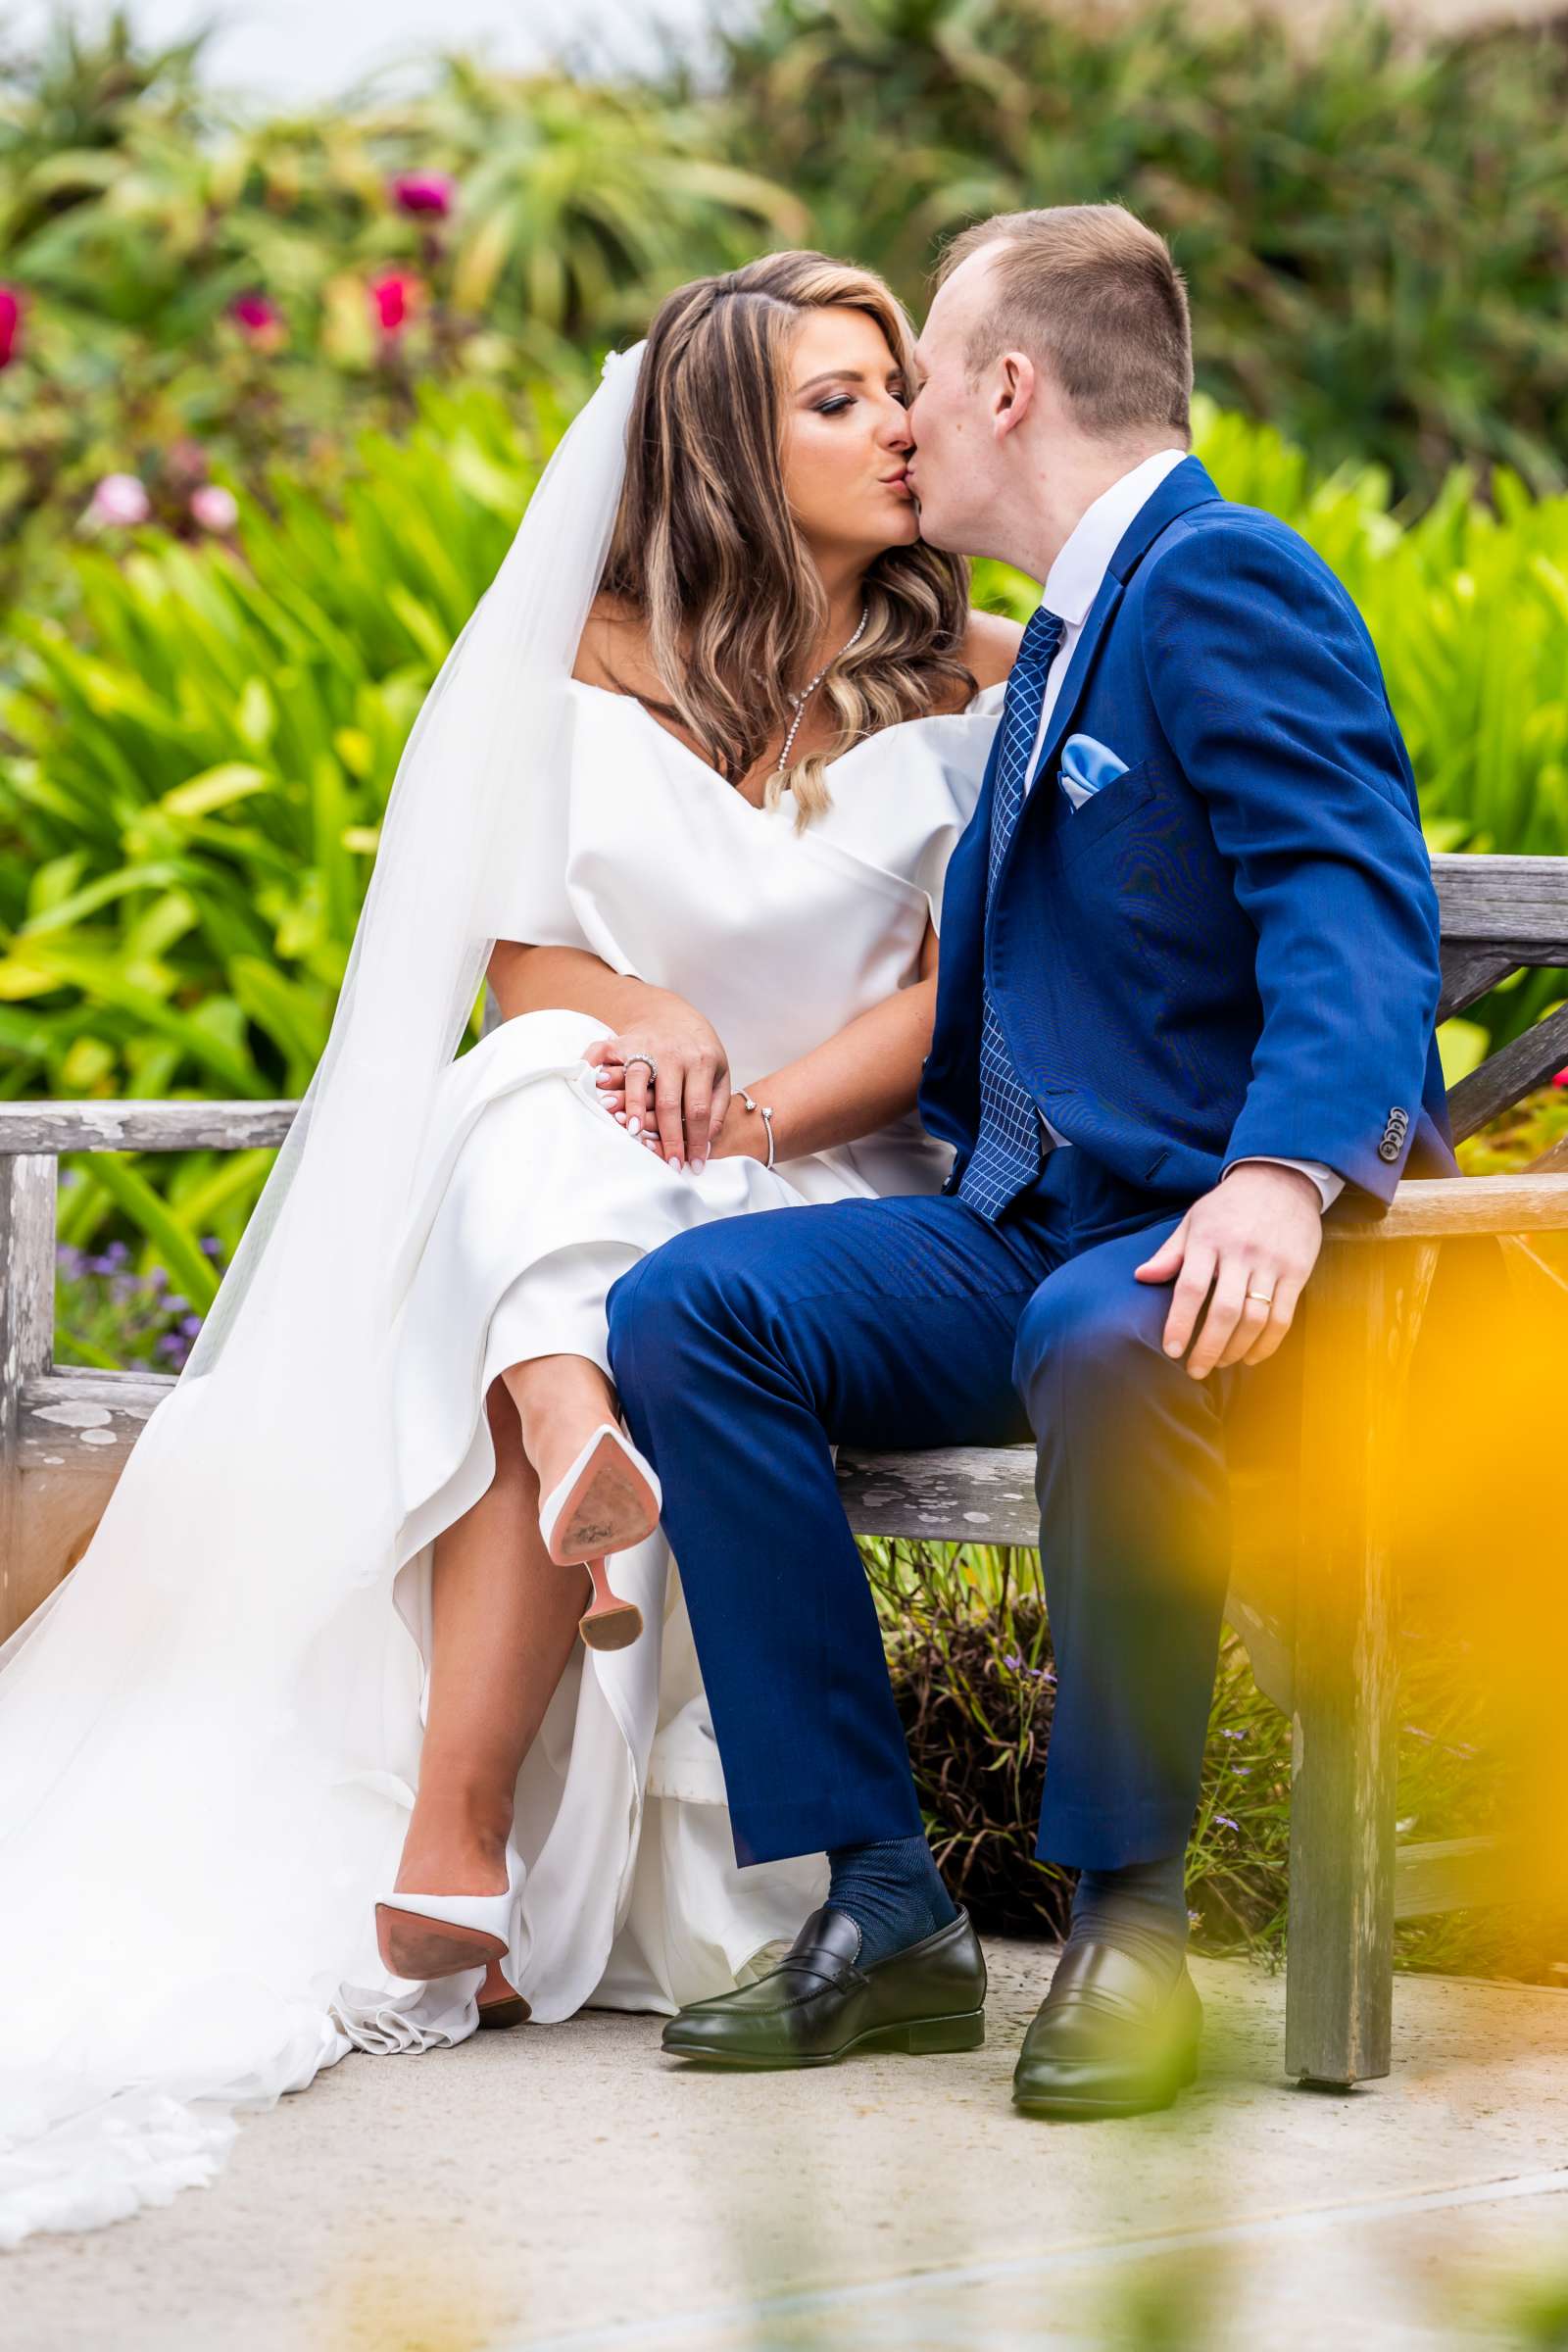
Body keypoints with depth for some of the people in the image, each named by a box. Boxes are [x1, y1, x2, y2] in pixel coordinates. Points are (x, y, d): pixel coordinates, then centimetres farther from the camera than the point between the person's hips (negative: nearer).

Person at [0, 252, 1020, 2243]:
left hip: (833, 1187, -2)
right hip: (564, 1160, 2)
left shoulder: (981, 680, 6)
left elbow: (973, 987, -3)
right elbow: (525, 962, 10)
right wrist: (643, 1014, -13)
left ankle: (449, 1869, -37)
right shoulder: (600, 665, 11)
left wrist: (765, 1104, -18)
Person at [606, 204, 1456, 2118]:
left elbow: (1356, 912, -23)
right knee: (684, 1311, -15)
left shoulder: (1225, 581, -8)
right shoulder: (1064, 640, 23)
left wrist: (1286, 1174, -39)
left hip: (1209, 1249, -9)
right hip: (1035, 1232, 9)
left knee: (1106, 1344, -41)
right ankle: (883, 1914, -16)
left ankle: (1126, 1911, -24)